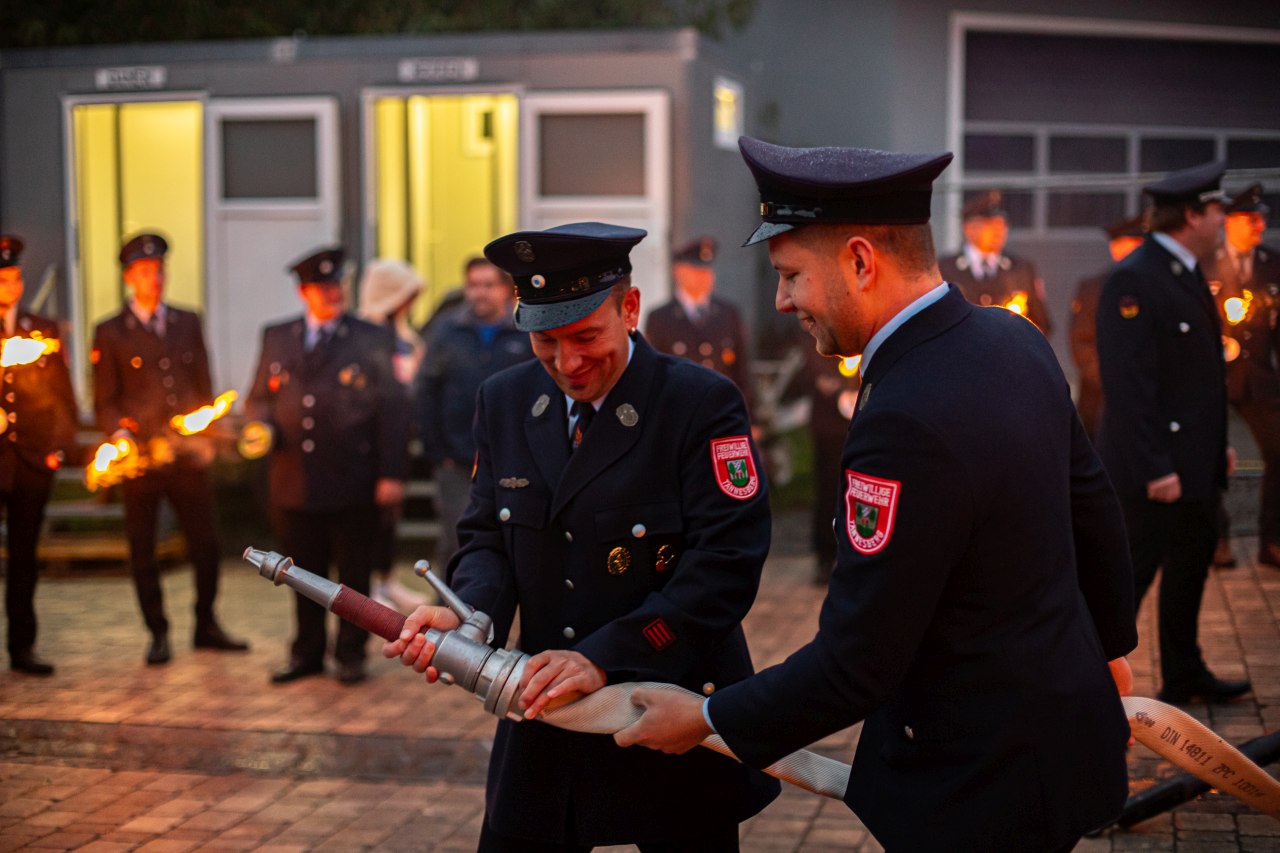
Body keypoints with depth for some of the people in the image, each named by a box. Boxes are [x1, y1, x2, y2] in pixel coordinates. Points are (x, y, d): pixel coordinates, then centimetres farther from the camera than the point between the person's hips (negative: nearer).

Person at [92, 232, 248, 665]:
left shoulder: (188, 323, 11)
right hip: (139, 457, -2)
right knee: (142, 550, 4)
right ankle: (158, 634, 16)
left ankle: (206, 625, 20)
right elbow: (104, 401, 2)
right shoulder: (110, 333, 2)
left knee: (206, 543, 4)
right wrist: (120, 436, -13)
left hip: (187, 454, 2)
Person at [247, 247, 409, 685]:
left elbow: (393, 410, -1)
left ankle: (351, 654, 18)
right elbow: (259, 399, 18)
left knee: (354, 575, 6)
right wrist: (261, 427, -6)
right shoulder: (276, 338, 11)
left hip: (352, 485, -2)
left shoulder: (372, 340, 2)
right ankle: (307, 653, 23)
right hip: (294, 482, 3)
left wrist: (392, 475, -8)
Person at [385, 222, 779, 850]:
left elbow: (725, 567, -20)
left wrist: (604, 657, -28)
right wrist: (467, 618, -17)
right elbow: (487, 537, 6)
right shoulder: (504, 402, 4)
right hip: (543, 726, 4)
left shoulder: (702, 404, -14)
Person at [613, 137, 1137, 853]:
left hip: (984, 782, -9)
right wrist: (1109, 646, 28)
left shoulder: (906, 421, -30)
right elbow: (1094, 506, 13)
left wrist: (708, 720, -10)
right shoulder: (1012, 338, -2)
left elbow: (854, 666, -25)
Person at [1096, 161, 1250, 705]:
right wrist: (1154, 468, -26)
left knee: (1192, 562, 20)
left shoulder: (1186, 273, 12)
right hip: (1155, 466, -10)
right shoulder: (1133, 280, -20)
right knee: (1130, 574, -4)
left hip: (1194, 460, 10)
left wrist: (1217, 444, 18)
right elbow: (1128, 384, -24)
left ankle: (1184, 676, 34)